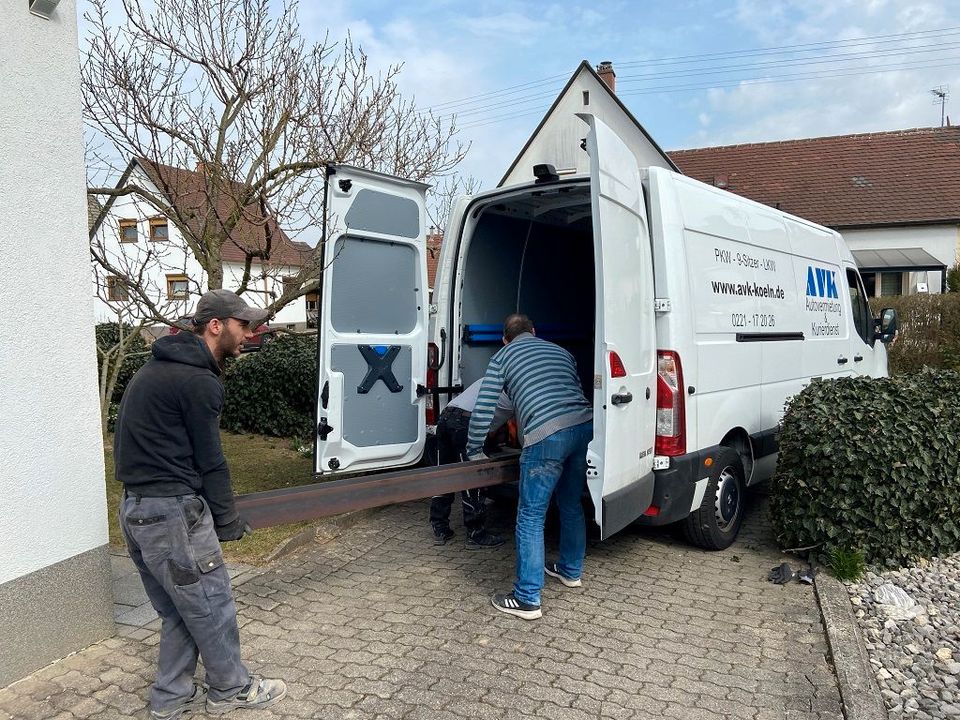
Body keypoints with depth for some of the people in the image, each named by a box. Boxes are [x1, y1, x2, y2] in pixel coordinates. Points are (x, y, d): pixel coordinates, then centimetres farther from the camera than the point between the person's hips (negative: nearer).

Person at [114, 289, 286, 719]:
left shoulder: (159, 367, 14)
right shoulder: (198, 381, -17)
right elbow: (209, 461, -13)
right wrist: (227, 521, -1)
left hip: (136, 509, 10)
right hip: (172, 512, -10)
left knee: (178, 611, 20)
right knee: (212, 607, 7)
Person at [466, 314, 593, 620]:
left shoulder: (502, 357, 14)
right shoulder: (561, 351, 29)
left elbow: (483, 409, 7)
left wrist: (474, 451, 17)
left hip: (547, 436, -6)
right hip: (585, 426, 6)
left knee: (531, 518, 2)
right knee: (571, 505, 24)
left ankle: (527, 600, 5)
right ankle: (571, 571, 41)